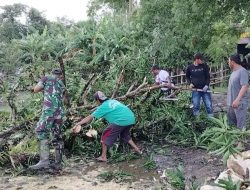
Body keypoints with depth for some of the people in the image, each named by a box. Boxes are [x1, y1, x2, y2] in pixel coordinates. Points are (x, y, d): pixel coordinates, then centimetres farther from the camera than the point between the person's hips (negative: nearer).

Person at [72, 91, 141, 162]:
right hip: (131, 119, 7)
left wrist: (78, 124, 8)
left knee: (106, 135, 8)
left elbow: (90, 118, 5)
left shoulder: (103, 107, 5)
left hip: (121, 121, -7)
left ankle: (103, 157, 9)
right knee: (124, 135, 32)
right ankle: (137, 149, 32)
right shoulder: (113, 101, 23)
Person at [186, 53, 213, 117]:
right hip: (195, 90, 0)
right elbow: (187, 77, 16)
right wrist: (190, 83, -1)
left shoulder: (204, 66, -1)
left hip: (205, 89, 0)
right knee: (195, 106, 5)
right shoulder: (190, 67, 1)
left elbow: (208, 77, 3)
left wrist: (207, 85, -12)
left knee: (209, 105, 0)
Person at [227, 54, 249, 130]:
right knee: (231, 123, 16)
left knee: (240, 126, -6)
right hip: (231, 102, 10)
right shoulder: (233, 72, 15)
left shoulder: (242, 71, -15)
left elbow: (245, 86, -24)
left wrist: (237, 100, -29)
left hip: (239, 103, -10)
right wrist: (229, 100, 21)